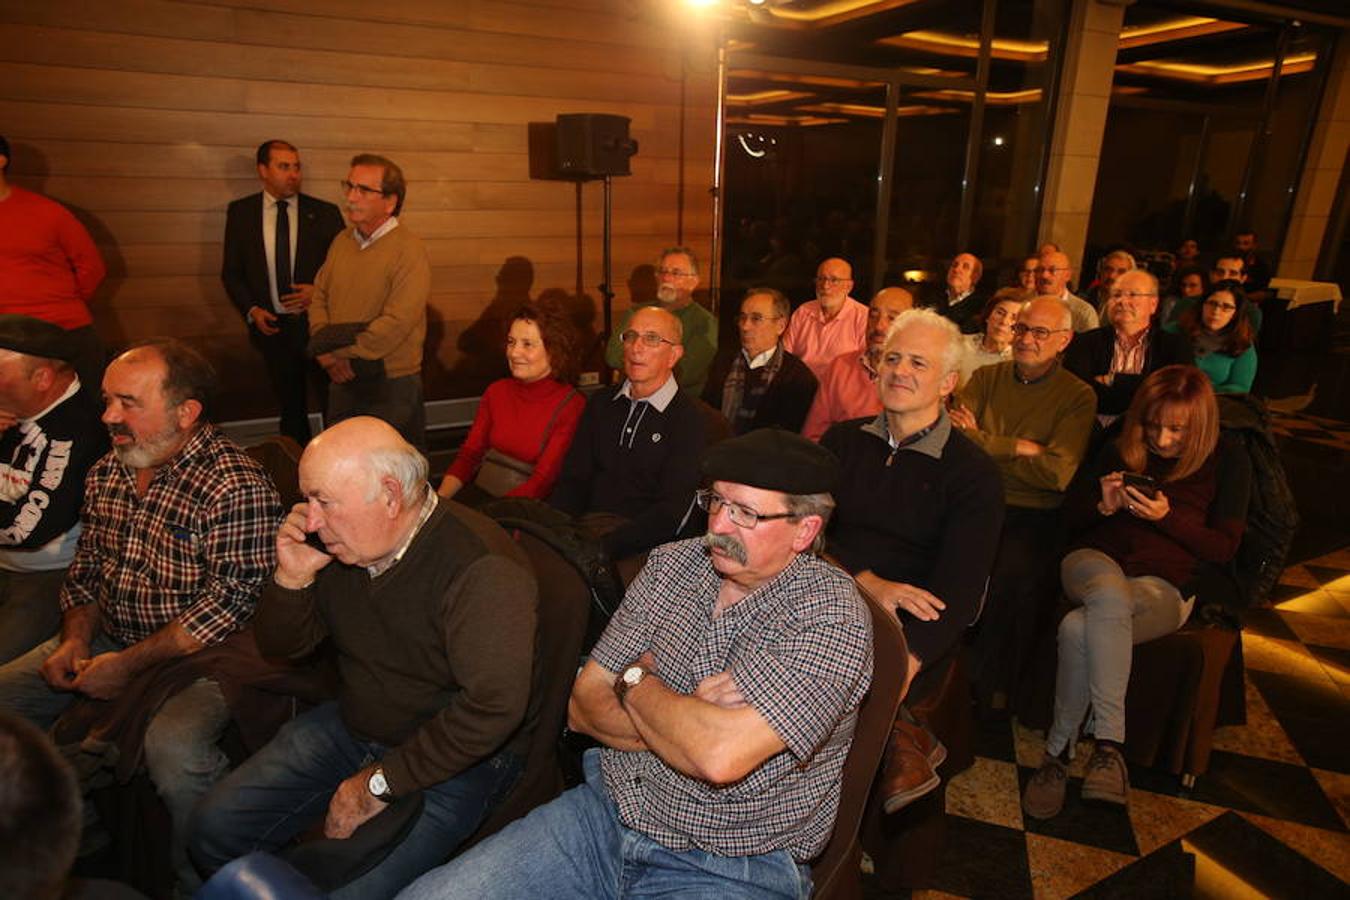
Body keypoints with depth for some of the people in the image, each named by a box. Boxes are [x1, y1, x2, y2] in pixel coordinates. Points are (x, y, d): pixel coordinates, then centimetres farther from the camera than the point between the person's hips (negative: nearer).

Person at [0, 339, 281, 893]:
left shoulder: (236, 487, -20)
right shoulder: (105, 475, 9)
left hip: (198, 657, -8)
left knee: (173, 745, -32)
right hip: (107, 641, 9)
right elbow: (85, 572, 16)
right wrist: (75, 640, -2)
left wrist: (130, 665, -19)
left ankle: (200, 883, -4)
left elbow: (231, 603, -23)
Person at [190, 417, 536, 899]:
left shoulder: (480, 566, -28)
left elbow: (493, 706, -32)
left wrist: (381, 782, -21)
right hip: (349, 728, 7)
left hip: (454, 760, -7)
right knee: (215, 828, 3)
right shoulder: (340, 545, -3)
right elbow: (280, 647, 10)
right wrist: (292, 579, -13)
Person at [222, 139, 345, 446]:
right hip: (272, 326, 2)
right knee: (290, 408, 14)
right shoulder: (240, 212, 3)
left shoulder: (324, 213, -2)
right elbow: (231, 271, 7)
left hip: (317, 323, -1)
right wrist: (251, 310, -7)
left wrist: (319, 291, -12)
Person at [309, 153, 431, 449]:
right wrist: (325, 351, -6)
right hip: (342, 382, 7)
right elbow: (319, 297, 11)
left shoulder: (409, 251, -15)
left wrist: (341, 354, -13)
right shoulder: (342, 241, 8)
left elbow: (396, 324, -22)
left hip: (391, 386, -6)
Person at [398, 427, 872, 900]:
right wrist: (688, 723, -16)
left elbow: (721, 756, -28)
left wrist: (637, 680, -11)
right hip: (607, 810, 5)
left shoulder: (832, 617, -16)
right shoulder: (672, 565, 1)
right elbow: (583, 706, 1)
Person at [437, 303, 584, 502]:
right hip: (480, 493, 5)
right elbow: (469, 454, 8)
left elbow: (542, 482, -13)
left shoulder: (571, 405, -8)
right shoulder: (496, 391, 10)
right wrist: (440, 498, -9)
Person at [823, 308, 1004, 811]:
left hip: (910, 635, -4)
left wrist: (902, 666, -28)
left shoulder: (972, 473, -1)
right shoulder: (844, 441, 11)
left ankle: (893, 745, 4)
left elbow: (958, 593, -12)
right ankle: (900, 740, -2)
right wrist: (867, 582, -16)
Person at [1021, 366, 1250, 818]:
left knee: (1078, 629, -34)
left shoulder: (1227, 461, 7)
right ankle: (1109, 743, -32)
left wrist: (1167, 517, -13)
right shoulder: (1121, 450, 13)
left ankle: (1058, 751, -21)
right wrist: (1103, 506, -6)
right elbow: (1070, 517, 15)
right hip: (1093, 562, 2)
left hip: (1163, 586, -2)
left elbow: (1224, 548, 1)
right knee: (1111, 593, -39)